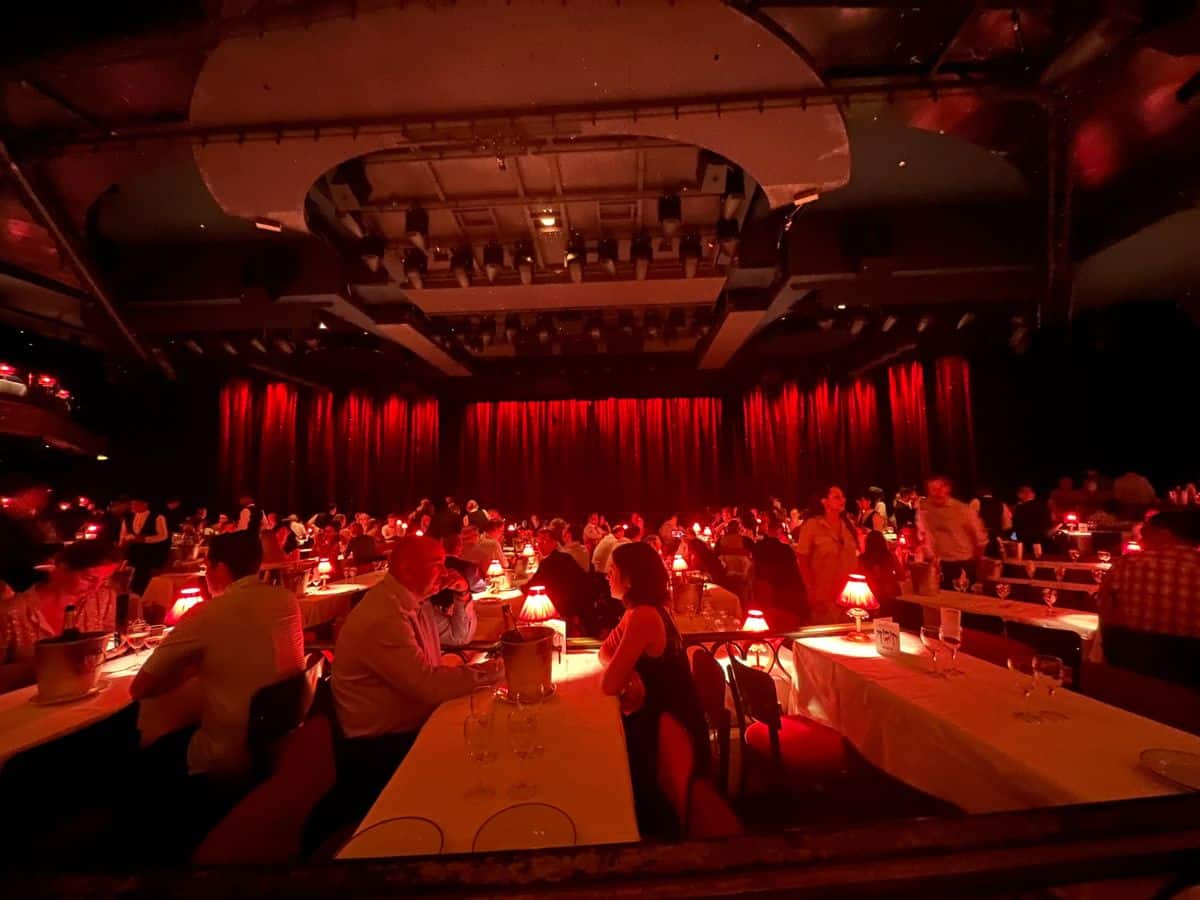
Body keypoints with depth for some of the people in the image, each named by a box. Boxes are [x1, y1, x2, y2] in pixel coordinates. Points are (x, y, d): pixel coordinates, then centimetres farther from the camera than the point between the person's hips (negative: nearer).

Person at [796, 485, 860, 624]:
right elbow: (802, 560, -10)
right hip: (824, 598, -5)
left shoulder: (848, 524, 7)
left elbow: (854, 558, 13)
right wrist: (812, 592, -14)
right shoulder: (812, 525, -10)